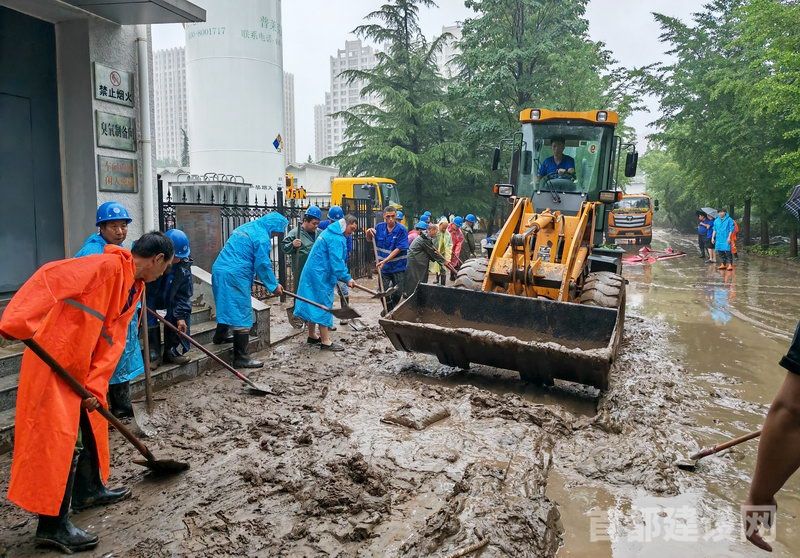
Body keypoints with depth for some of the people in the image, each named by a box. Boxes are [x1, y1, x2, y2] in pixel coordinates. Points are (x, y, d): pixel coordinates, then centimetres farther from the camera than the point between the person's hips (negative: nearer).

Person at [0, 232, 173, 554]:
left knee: (92, 425, 21)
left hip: (81, 366, 10)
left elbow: (113, 339, 6)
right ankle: (52, 526, 4)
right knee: (61, 437, -6)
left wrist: (96, 385, -2)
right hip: (53, 360, -10)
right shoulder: (108, 266, -18)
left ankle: (89, 490, 39)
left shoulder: (136, 287, 10)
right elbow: (51, 278, -29)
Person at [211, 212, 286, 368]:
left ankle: (220, 336, 46)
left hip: (219, 270, 9)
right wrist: (274, 286, 1)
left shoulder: (245, 228, 18)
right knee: (242, 316, -3)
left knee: (227, 306, 29)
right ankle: (241, 358, 1)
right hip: (235, 277, -9)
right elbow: (263, 265, -11)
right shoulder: (262, 238, -11)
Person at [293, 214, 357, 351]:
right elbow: (337, 262, -22)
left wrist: (343, 277, 22)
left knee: (314, 304, 16)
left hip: (312, 273, 10)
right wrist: (347, 278, -16)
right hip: (320, 276, -10)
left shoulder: (330, 232, 18)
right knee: (323, 305, -6)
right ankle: (326, 342, -3)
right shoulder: (336, 239, -16)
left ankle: (312, 336, 26)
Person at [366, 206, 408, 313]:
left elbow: (399, 249, -18)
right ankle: (389, 311, 26)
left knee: (398, 293, 6)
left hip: (398, 267, -3)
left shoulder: (402, 230, -13)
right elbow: (369, 239, 18)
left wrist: (385, 260, -24)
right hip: (384, 267, 3)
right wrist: (369, 233, -6)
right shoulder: (379, 227, 0)